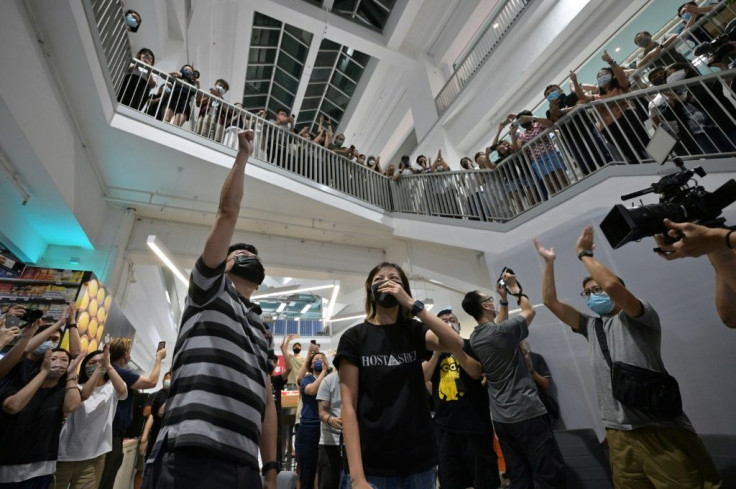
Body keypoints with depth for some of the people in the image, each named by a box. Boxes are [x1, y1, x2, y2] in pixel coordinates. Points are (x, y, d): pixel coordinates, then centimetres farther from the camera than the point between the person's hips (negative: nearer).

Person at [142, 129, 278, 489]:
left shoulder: (262, 333, 22)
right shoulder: (209, 290, 7)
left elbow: (266, 402, 18)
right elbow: (227, 213, -2)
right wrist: (242, 155, 5)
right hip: (189, 459, -6)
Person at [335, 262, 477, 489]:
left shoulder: (414, 331, 3)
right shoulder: (354, 337, -6)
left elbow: (456, 345, -15)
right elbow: (349, 405, -9)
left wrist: (412, 304, -21)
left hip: (420, 460, 3)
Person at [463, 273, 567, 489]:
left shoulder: (474, 338, 2)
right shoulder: (503, 331, -18)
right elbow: (529, 311, 0)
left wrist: (504, 298, 19)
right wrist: (514, 287, 10)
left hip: (501, 418, 7)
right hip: (527, 413, -7)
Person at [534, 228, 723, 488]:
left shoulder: (639, 318, -2)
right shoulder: (591, 325, 14)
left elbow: (612, 284, -22)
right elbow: (551, 302, 12)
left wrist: (584, 254, -10)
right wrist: (549, 262, 12)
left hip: (661, 430, -5)